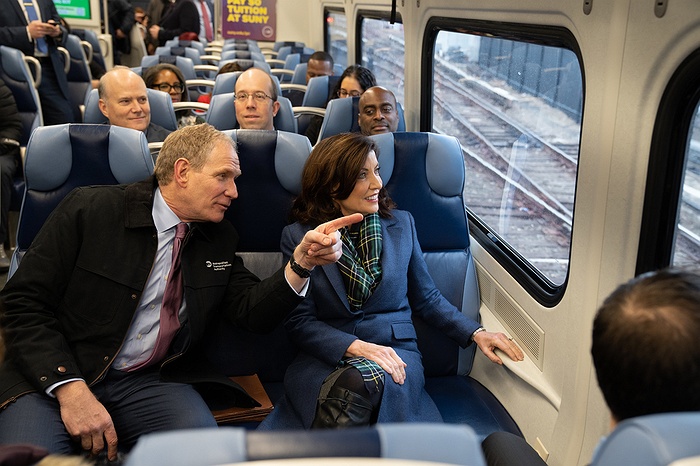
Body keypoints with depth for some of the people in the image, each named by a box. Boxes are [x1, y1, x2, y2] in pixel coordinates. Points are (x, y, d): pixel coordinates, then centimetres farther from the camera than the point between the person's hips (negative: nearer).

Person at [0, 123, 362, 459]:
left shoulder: (220, 240, 9)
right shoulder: (89, 209, -5)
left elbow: (254, 314, 2)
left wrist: (302, 262, -15)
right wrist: (70, 389, -18)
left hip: (151, 383, 3)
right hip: (54, 374, -3)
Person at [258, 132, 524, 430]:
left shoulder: (401, 224, 10)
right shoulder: (298, 237, 2)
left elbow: (426, 298, 17)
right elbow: (298, 321, -1)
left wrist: (476, 333, 3)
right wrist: (356, 347, -16)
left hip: (396, 353, 1)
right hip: (325, 360, -1)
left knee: (359, 382, -35)